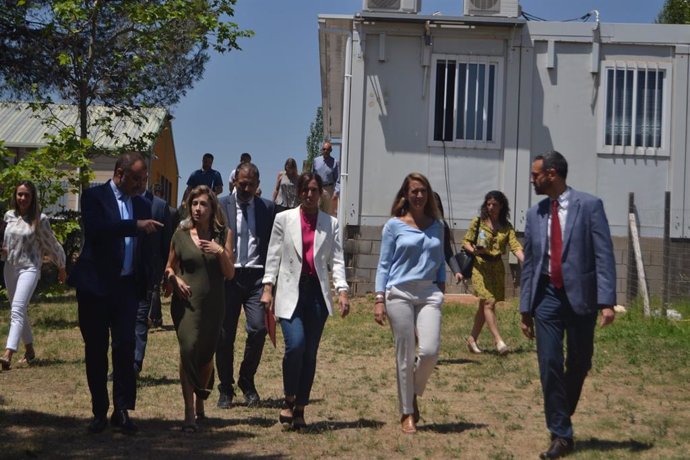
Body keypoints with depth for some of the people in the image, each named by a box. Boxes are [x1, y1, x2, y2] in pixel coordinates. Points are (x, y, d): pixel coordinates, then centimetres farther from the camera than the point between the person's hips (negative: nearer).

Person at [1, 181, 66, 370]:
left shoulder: (40, 219, -8)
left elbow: (51, 243, 2)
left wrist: (61, 267, 12)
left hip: (29, 268, -6)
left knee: (17, 310, -19)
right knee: (20, 311, 15)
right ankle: (29, 350, 30)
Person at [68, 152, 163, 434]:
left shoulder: (141, 204, 13)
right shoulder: (94, 196, -3)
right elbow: (95, 229, -22)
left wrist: (145, 284, 8)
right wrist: (136, 226, -26)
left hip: (127, 286, 3)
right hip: (95, 285, -3)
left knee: (125, 347, -4)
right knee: (96, 349, 5)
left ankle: (122, 411, 1)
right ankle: (100, 412, 15)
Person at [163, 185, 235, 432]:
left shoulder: (223, 234, 4)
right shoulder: (181, 235, 5)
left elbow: (230, 273, 0)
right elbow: (169, 267, 15)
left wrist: (221, 252, -15)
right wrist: (175, 279, -5)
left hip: (213, 303, 1)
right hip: (186, 301, -1)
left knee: (206, 354, 12)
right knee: (188, 349, -18)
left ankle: (199, 402, 36)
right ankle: (189, 412, -16)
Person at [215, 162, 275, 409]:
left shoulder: (267, 208, 10)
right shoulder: (221, 206, 5)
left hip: (257, 276, 1)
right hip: (228, 276, 0)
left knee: (258, 328, -12)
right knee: (225, 334, 1)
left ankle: (247, 381, 10)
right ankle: (225, 388, 16)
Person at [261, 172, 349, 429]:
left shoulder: (331, 224, 11)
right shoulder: (284, 219, 9)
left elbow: (337, 260, 6)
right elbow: (273, 256, 7)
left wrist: (342, 291, -7)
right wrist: (267, 288, -1)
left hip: (317, 292, 2)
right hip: (290, 292, -2)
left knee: (310, 353, 2)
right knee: (295, 344, -19)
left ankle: (299, 409, 14)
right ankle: (289, 399, 2)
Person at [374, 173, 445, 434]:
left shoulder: (436, 226, 11)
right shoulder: (394, 225, 2)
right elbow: (384, 264, 3)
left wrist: (442, 291, 9)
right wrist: (379, 299, -4)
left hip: (429, 293, 3)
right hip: (400, 293, -2)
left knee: (430, 351, -13)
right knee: (405, 356, 1)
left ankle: (414, 394, 16)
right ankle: (407, 413, 13)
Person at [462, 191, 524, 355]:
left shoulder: (506, 227, 7)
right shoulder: (478, 222, 0)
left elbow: (515, 246, -4)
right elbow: (466, 241, 4)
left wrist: (526, 262, -20)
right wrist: (473, 250, -19)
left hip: (498, 267, 4)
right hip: (480, 265, -4)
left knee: (485, 305, 9)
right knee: (489, 303, -14)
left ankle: (472, 339, 21)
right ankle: (498, 341, -19)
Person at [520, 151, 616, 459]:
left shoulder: (589, 205, -5)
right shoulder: (534, 213, 9)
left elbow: (604, 256, -9)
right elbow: (529, 263, 12)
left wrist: (607, 301, -17)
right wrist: (525, 308, 10)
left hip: (580, 295, -3)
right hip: (547, 296, 3)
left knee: (579, 365, 9)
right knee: (550, 365, -4)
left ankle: (562, 416, 33)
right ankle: (560, 435, 4)